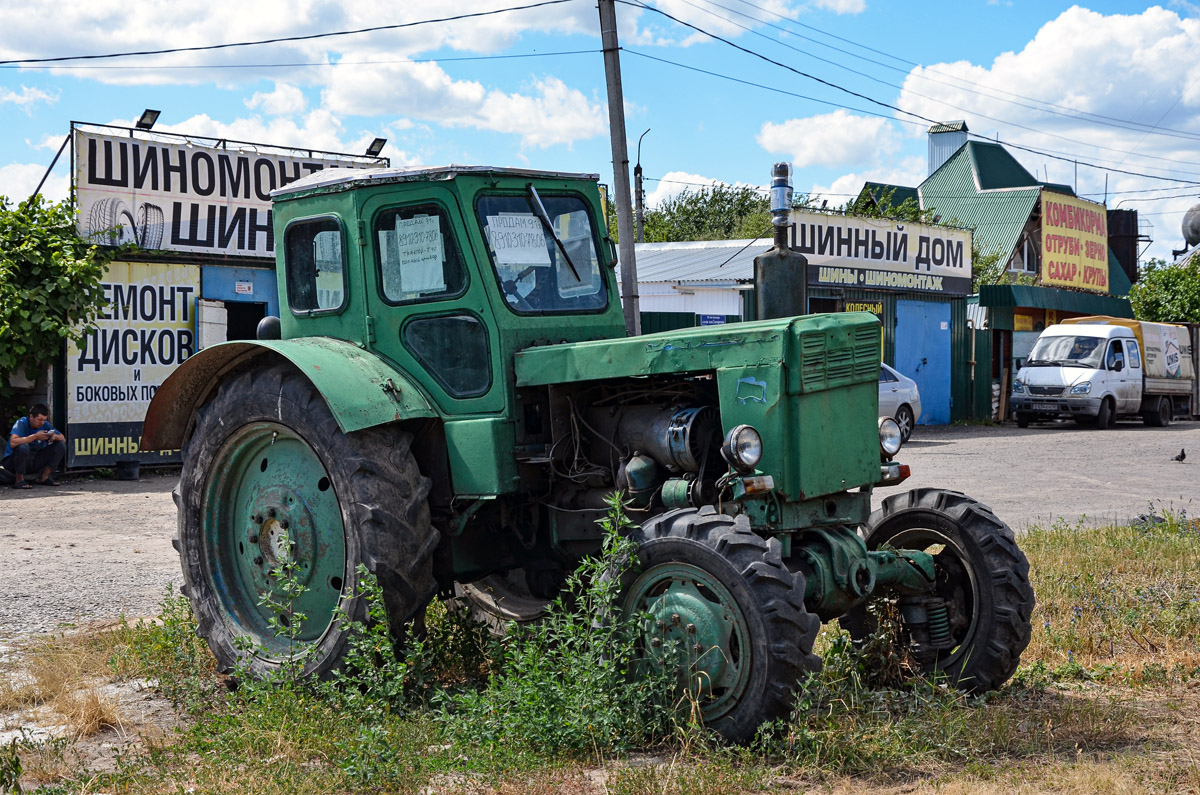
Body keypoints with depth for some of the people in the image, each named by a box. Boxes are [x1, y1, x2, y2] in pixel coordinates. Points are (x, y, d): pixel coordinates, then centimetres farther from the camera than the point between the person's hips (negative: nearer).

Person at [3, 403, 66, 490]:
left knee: (60, 445, -7)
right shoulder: (21, 423, -19)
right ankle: (19, 480, -19)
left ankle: (44, 478, -1)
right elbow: (13, 443, -36)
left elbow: (63, 439, 1)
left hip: (35, 462, 6)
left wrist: (55, 436, -23)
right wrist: (35, 436, -35)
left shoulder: (45, 424, -2)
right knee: (23, 446, -38)